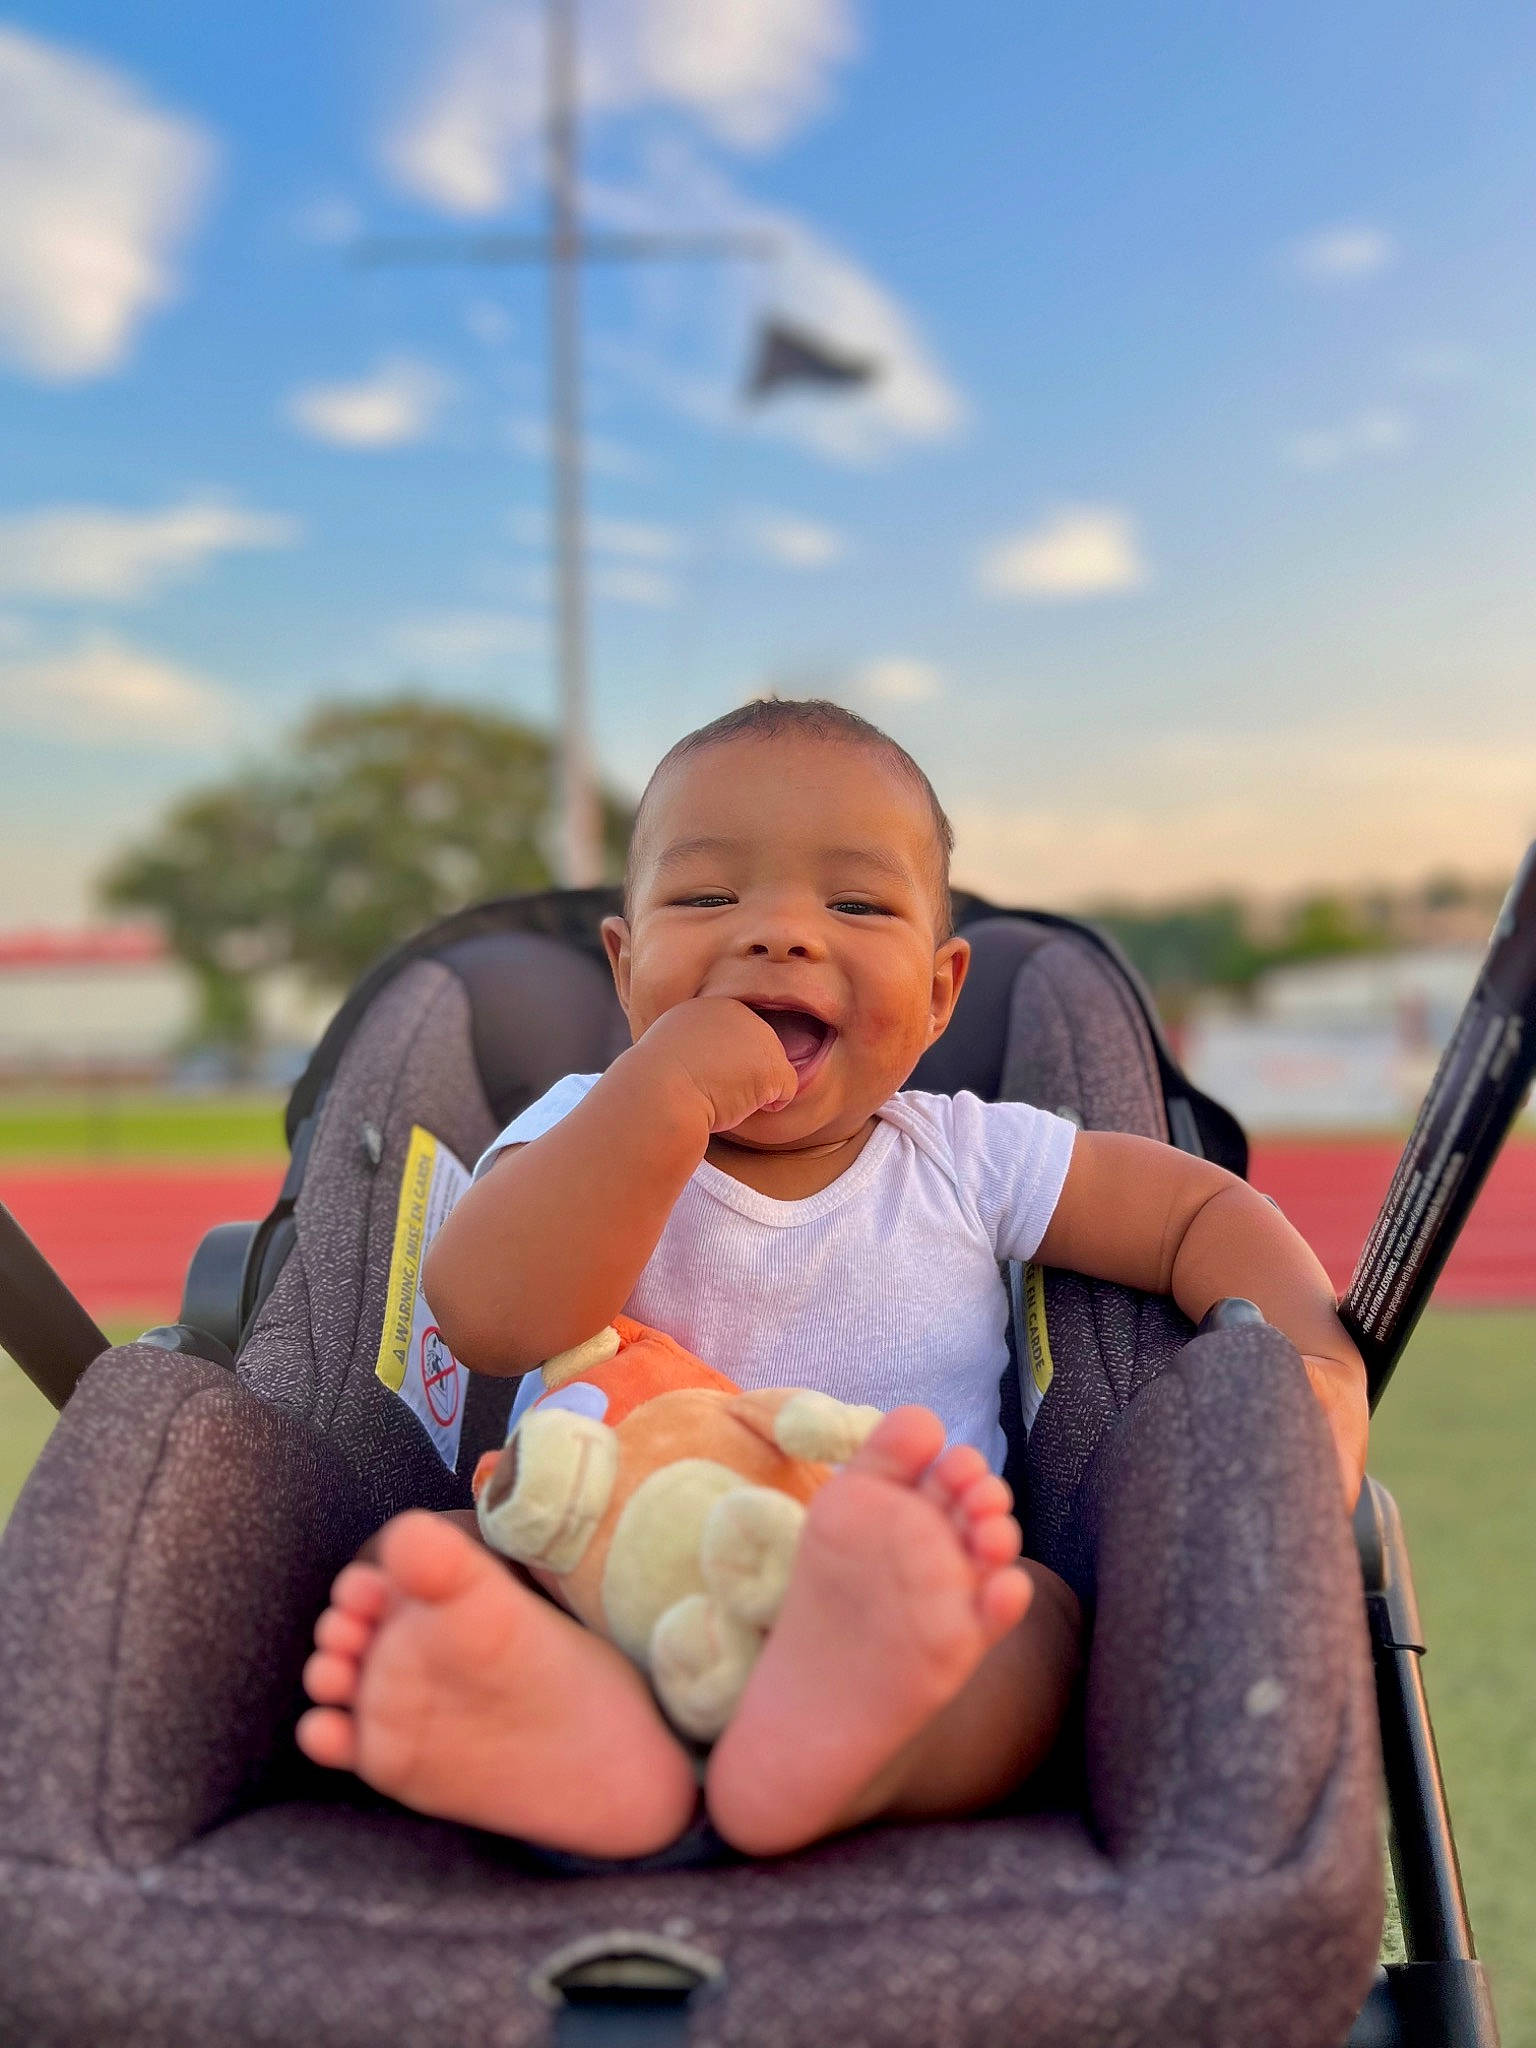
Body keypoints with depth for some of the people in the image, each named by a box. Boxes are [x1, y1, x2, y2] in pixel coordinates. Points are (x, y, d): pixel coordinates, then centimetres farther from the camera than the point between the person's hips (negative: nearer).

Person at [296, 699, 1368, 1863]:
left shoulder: (965, 1156, 10)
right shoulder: (590, 1132, 6)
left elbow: (1205, 1214, 13)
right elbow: (489, 1319, -12)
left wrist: (1315, 1365, -8)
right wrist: (661, 1094, -21)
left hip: (911, 1631, 1)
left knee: (1036, 1610, -29)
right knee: (429, 1555, -25)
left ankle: (843, 1743, -57)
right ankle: (566, 1720, -54)